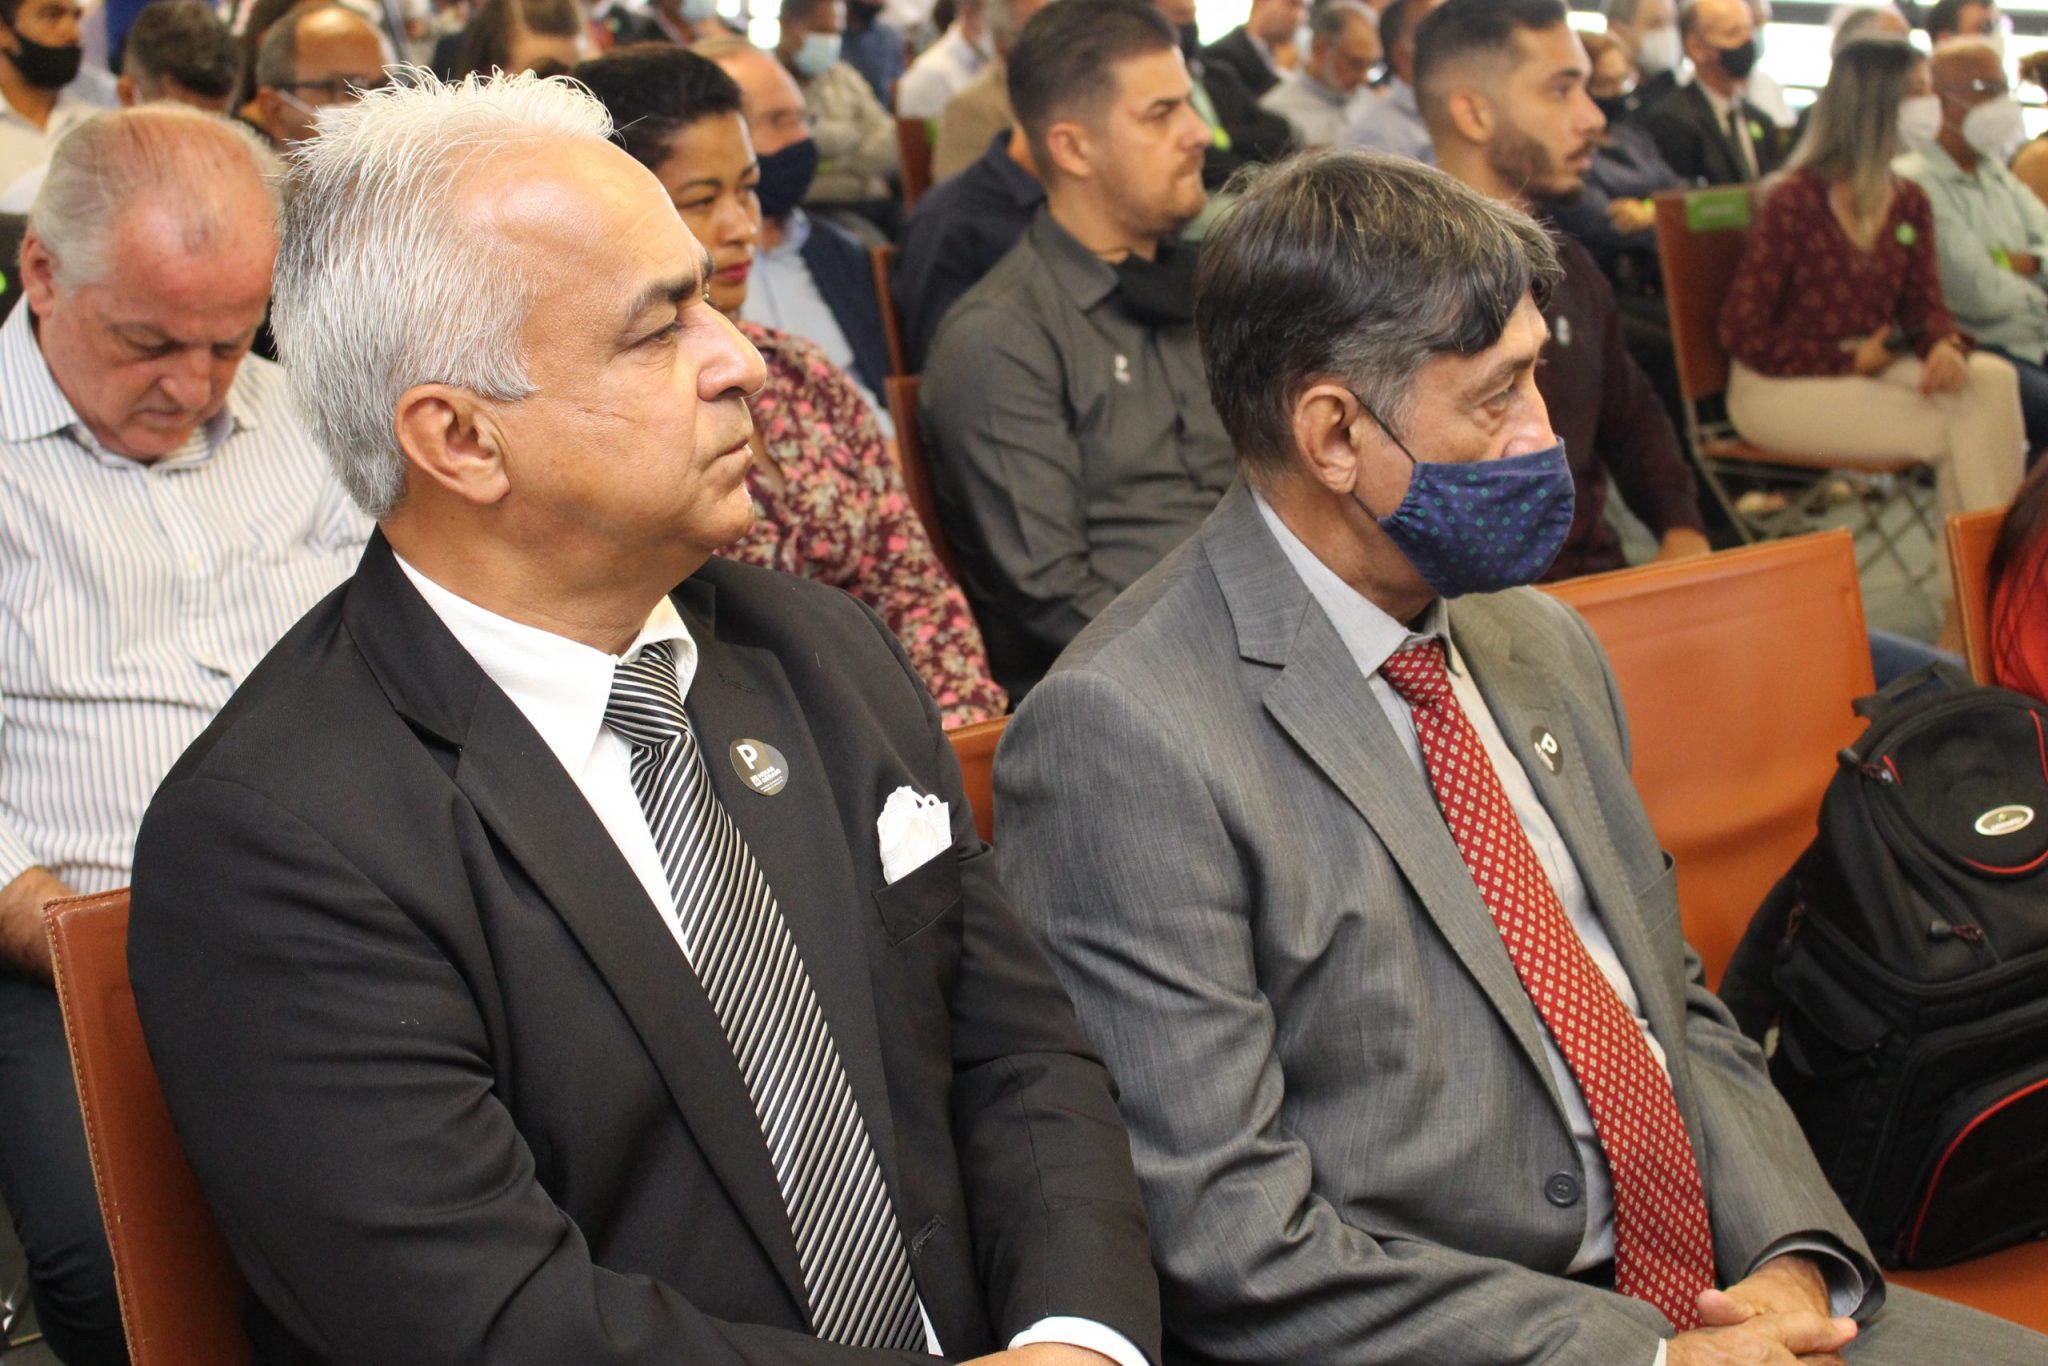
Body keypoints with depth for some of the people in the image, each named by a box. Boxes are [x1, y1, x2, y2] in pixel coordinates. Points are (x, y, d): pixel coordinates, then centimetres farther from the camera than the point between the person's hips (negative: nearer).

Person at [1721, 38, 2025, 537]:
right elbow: (1742, 333, -14)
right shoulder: (1792, 204, -14)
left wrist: (1946, 345, -17)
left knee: (1993, 380, -21)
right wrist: (1851, 361, -15)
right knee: (1954, 429, -22)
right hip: (1778, 387, -6)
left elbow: (1925, 305, 8)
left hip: (1870, 365, 6)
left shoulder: (1909, 202, 6)